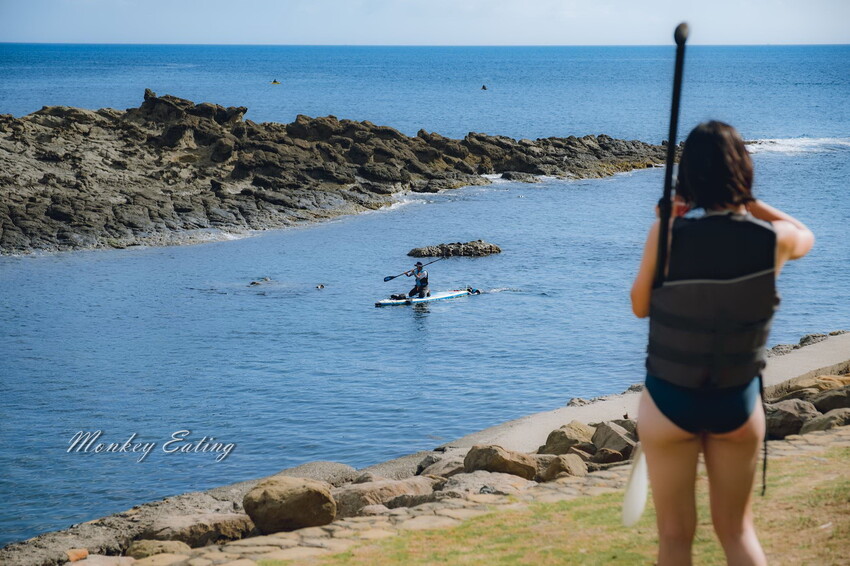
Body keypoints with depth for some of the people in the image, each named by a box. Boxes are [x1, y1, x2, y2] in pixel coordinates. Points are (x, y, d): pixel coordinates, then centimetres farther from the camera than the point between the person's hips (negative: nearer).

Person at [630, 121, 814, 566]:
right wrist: (748, 202, 7)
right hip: (738, 404, 2)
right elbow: (806, 237, 13)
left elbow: (640, 307, -3)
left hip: (669, 402, -1)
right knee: (736, 530, 17)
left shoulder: (668, 234, -18)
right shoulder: (773, 239, -12)